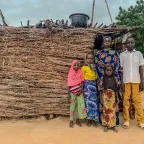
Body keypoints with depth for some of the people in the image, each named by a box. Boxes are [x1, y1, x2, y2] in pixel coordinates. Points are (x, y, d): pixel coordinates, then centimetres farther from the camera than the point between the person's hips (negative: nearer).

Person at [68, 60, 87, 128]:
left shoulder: (80, 72, 1)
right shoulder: (71, 73, -8)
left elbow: (82, 82, 0)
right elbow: (69, 84, -7)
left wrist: (81, 90, -10)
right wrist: (69, 92, -10)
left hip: (79, 91, 3)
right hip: (73, 91, -3)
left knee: (81, 104, 2)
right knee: (73, 105, 5)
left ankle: (77, 120, 18)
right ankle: (71, 121, 17)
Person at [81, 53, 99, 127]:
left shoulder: (94, 67, 11)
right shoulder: (84, 67, -1)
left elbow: (96, 76, 13)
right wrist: (82, 87, -8)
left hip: (94, 85, 4)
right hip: (87, 86, -3)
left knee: (94, 101, 2)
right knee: (88, 101, -2)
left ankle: (94, 119, 10)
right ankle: (89, 120, 7)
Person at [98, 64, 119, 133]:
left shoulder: (114, 79, 4)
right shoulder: (103, 78, -1)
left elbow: (116, 89, 8)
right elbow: (100, 89, 0)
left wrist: (117, 98, 5)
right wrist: (101, 98, -3)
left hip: (113, 97, 2)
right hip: (105, 97, -1)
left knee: (113, 111, 3)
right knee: (105, 110, 2)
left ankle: (113, 125, 14)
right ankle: (105, 125, 12)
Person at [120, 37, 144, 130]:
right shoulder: (122, 55, 7)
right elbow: (120, 69, 5)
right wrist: (121, 82, -2)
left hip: (136, 81, 0)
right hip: (126, 81, 0)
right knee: (125, 100, 3)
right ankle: (126, 120, 12)